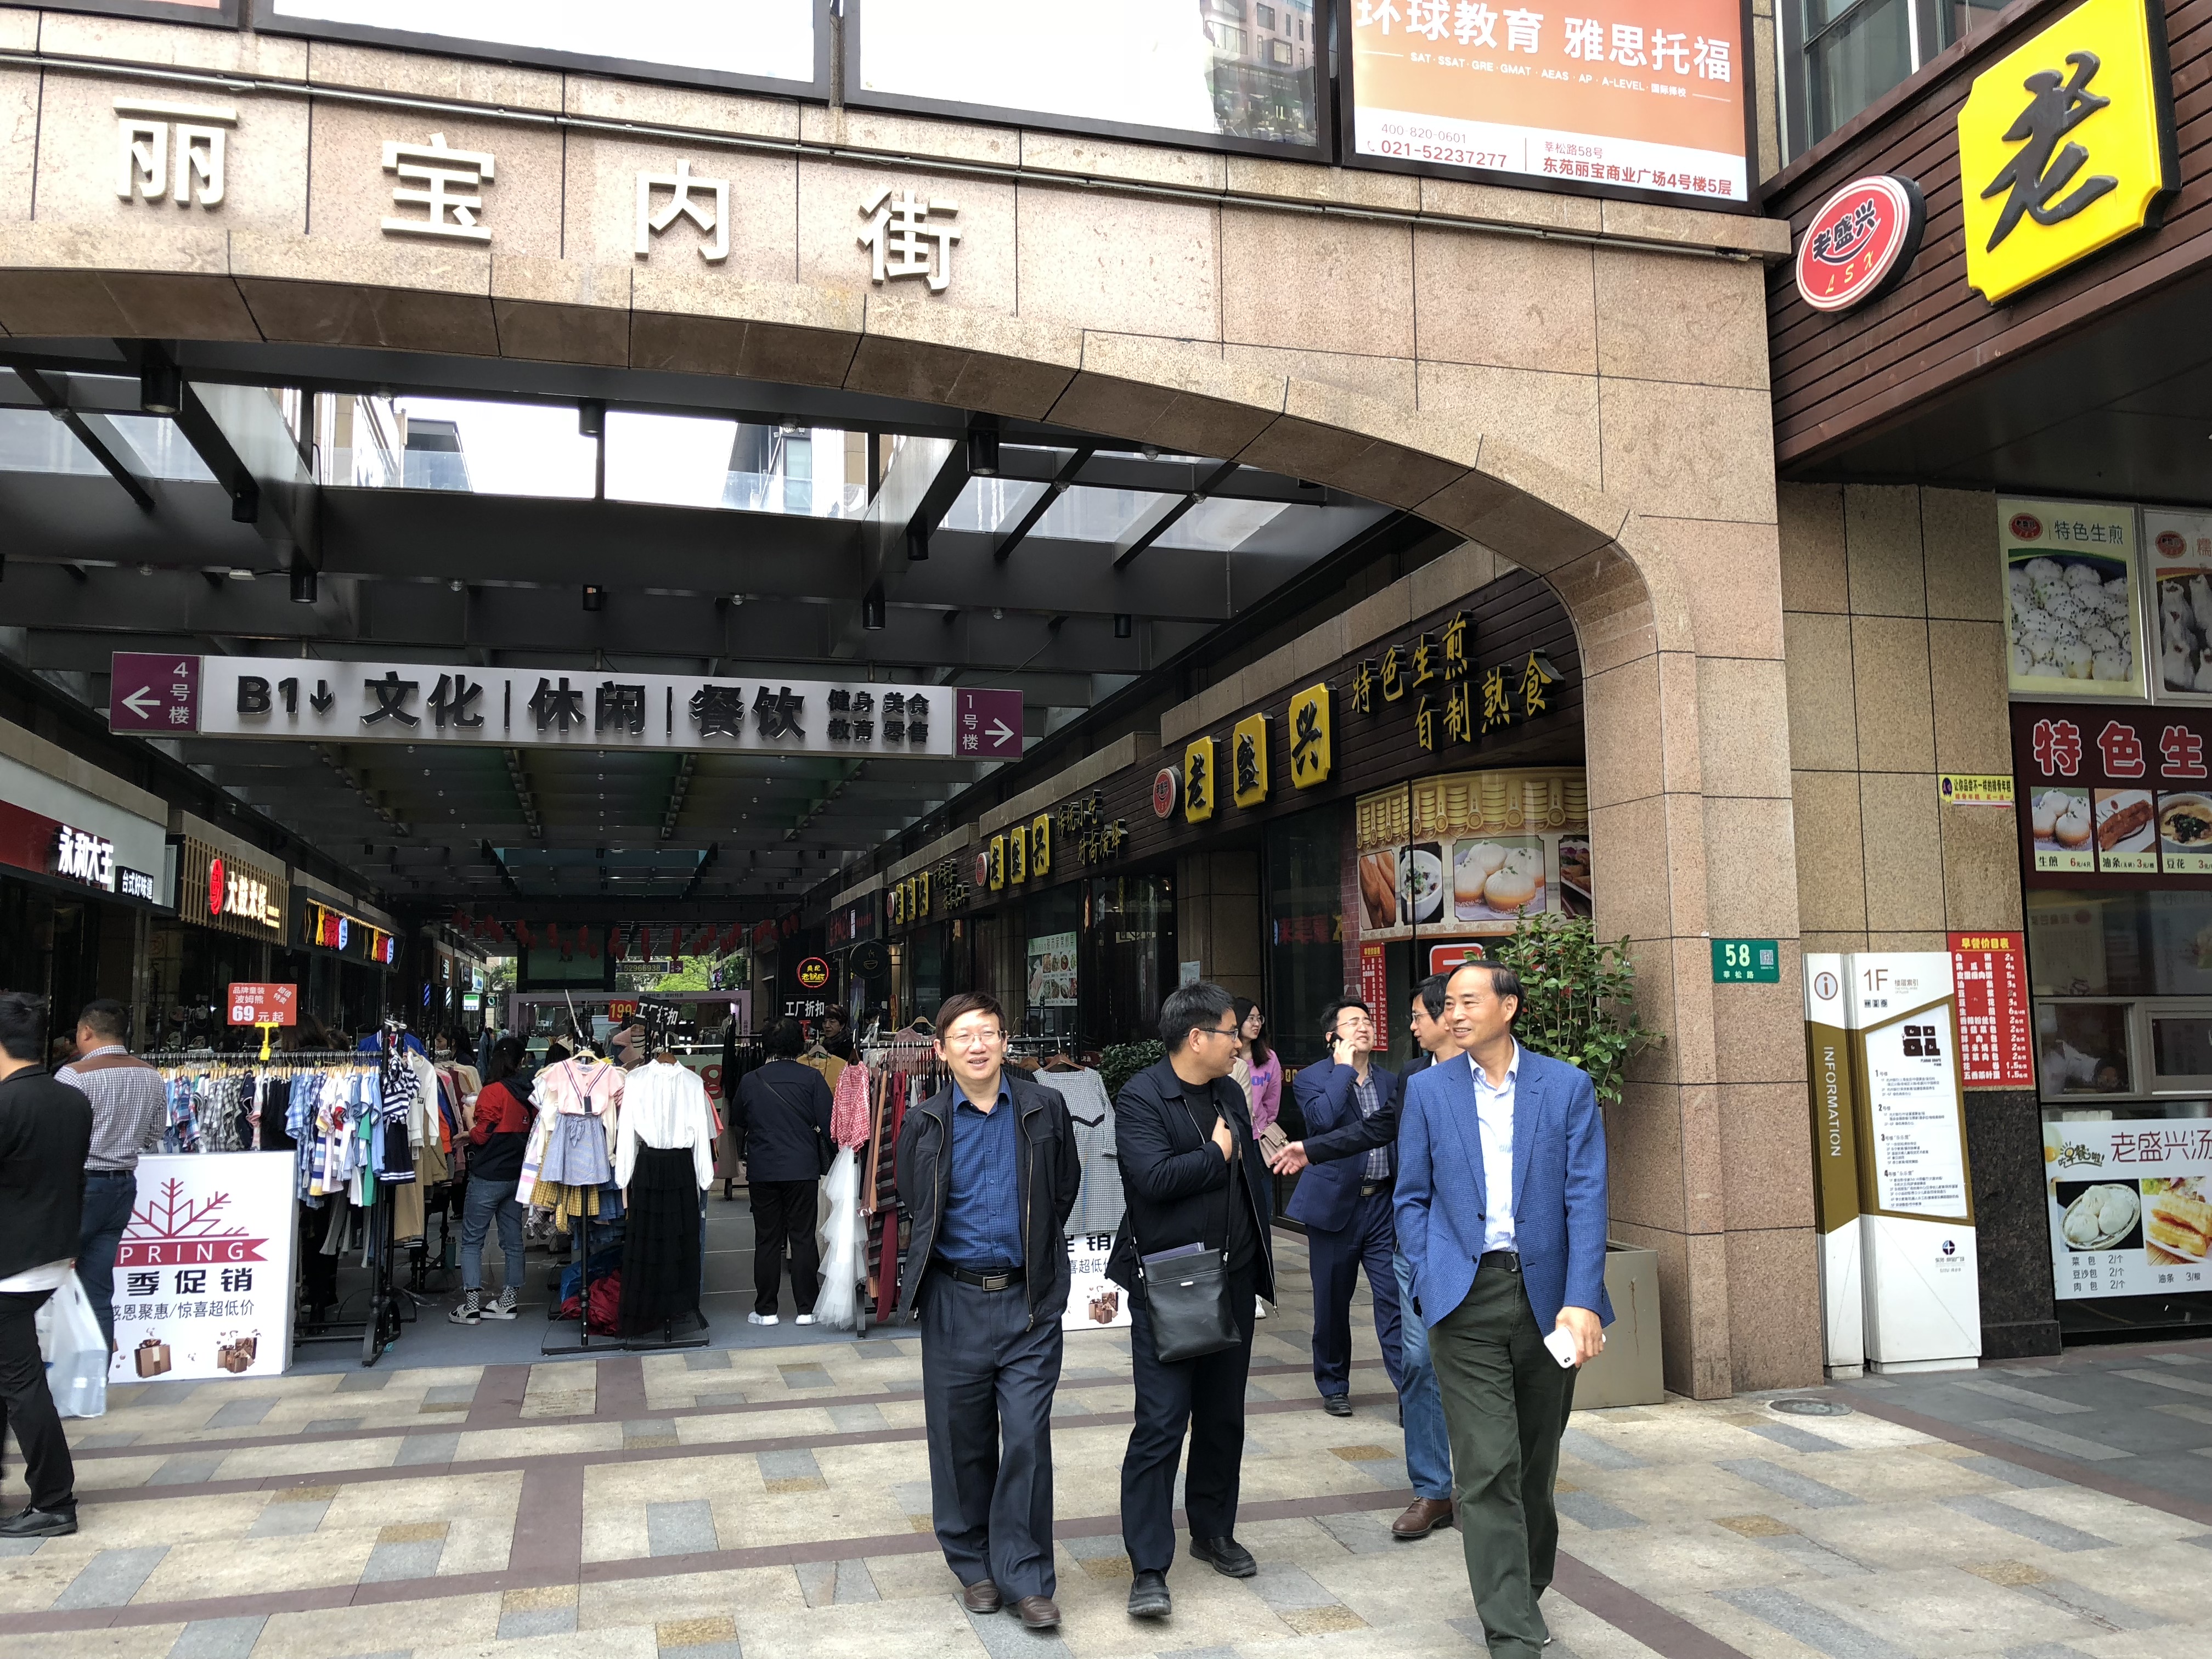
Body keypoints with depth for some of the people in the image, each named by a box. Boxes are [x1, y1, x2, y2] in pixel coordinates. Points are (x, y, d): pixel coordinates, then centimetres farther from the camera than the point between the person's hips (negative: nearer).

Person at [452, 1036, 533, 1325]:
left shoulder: (493, 1091, -14)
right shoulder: (527, 1093, 4)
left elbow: (481, 1136, -13)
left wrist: (470, 1124, 5)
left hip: (488, 1177, -6)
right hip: (517, 1176, 6)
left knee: (471, 1241, 1)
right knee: (513, 1241, 11)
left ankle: (471, 1306, -1)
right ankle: (508, 1302, 17)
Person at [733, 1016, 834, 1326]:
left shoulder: (750, 1081, 0)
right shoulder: (812, 1078, -6)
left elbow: (738, 1125, 12)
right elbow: (828, 1123, -7)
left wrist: (744, 1156, 29)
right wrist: (826, 1159, 10)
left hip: (762, 1172, 1)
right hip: (803, 1169, -1)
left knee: (767, 1240, 8)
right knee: (803, 1237, 5)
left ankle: (765, 1310, 12)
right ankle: (807, 1309, 8)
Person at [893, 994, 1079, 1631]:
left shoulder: (1046, 1108, -1)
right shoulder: (924, 1123, 0)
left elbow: (1066, 1187, 11)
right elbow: (914, 1205, 13)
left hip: (1030, 1300, -1)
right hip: (954, 1301, 1)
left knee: (1027, 1438, -2)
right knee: (961, 1441, 10)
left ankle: (1026, 1577, 9)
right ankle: (975, 1566, 26)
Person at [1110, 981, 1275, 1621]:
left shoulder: (1230, 1095, 12)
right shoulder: (1141, 1098, -13)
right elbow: (1154, 1176, -26)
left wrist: (1259, 1236, 11)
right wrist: (1217, 1156, -12)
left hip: (1233, 1280, 7)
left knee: (1224, 1417, 17)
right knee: (1161, 1424, -6)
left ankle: (1214, 1531, 34)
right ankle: (1148, 1569, 1)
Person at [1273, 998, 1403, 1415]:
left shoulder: (1392, 1081, 11)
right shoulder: (1312, 1078, -1)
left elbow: (1395, 1134, 17)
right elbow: (1323, 1119, -20)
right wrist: (1344, 1068, -11)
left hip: (1384, 1204, 2)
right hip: (1335, 1204, -2)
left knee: (1395, 1297, -5)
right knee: (1332, 1301, 9)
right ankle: (1334, 1386, 25)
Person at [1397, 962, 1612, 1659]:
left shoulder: (1567, 1087, 2)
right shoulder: (1428, 1090, 5)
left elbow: (1586, 1199, -3)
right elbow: (1413, 1200, 8)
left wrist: (1582, 1300, -12)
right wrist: (1431, 1283, -5)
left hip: (1548, 1293, 1)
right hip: (1467, 1295, -1)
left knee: (1537, 1459, 15)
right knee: (1488, 1468, -5)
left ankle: (1528, 1582, 37)